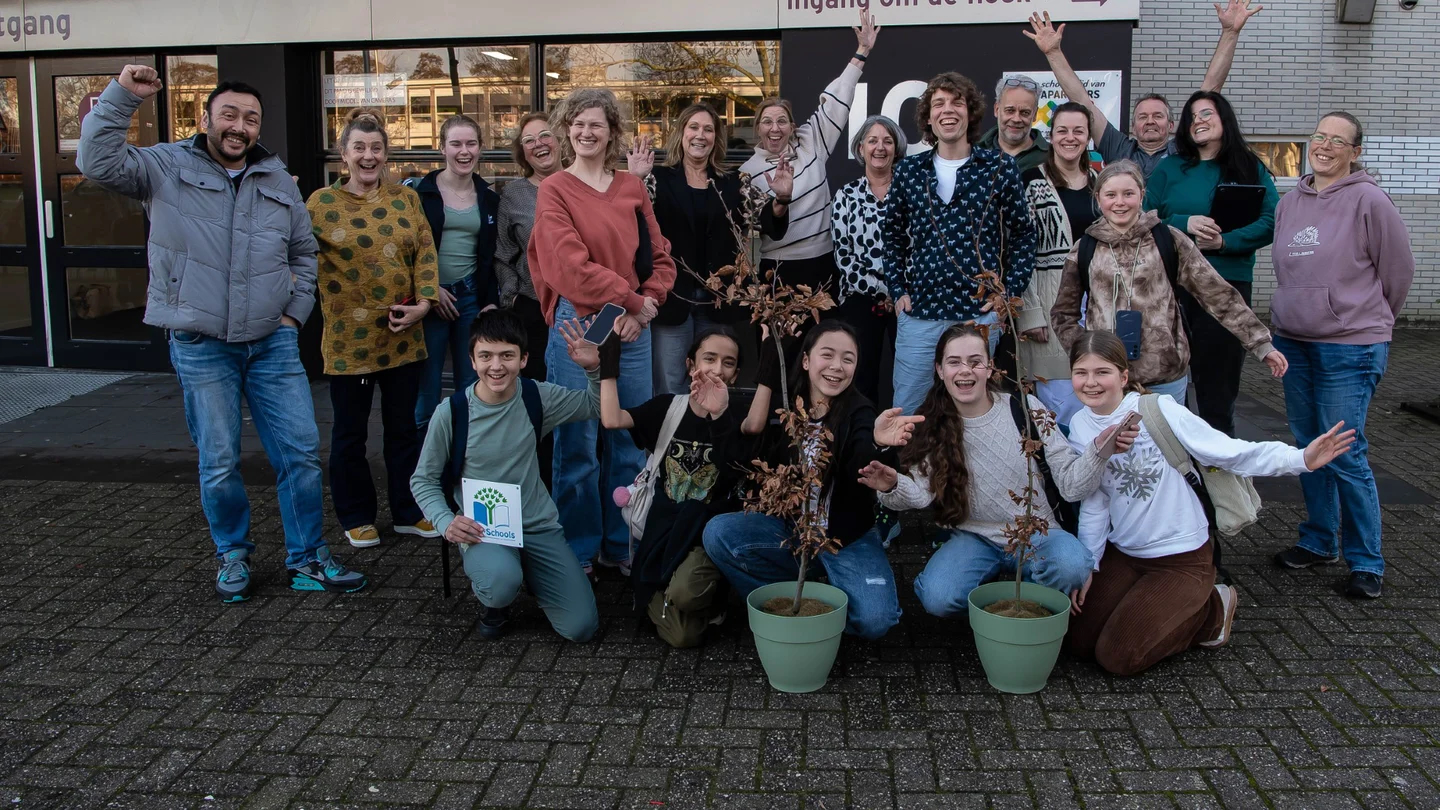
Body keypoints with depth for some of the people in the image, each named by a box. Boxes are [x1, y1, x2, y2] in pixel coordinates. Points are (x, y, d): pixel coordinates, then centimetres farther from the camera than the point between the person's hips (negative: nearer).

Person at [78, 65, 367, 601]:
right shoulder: (167, 169, 1)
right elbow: (98, 162, -13)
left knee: (301, 451, 2)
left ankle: (307, 559, 16)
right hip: (201, 347, -3)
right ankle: (233, 556, 26)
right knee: (219, 462, 4)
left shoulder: (279, 182, 11)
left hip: (273, 342, 3)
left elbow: (304, 253, 20)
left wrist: (295, 311, 10)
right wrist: (121, 96, -17)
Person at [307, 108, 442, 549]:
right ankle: (357, 518, 24)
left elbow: (425, 252, 1)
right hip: (349, 338, -2)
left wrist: (423, 302, -11)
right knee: (351, 432, 9)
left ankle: (409, 512, 26)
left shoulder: (406, 198, 6)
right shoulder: (322, 203, -1)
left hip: (403, 336, 3)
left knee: (403, 427, 13)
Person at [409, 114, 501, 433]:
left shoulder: (488, 198, 10)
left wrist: (491, 302, 3)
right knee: (425, 389, 0)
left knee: (472, 390, 7)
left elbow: (491, 257, 13)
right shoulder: (422, 192, -1)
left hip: (472, 296, 3)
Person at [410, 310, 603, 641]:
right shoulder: (451, 413, -11)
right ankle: (493, 603, 1)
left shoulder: (538, 398, -4)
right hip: (481, 530, -3)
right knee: (502, 582, -38)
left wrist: (593, 368, -9)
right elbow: (423, 480, 0)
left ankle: (526, 574, 22)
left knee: (581, 627, -7)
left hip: (539, 526, 3)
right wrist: (446, 522, -18)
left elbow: (595, 406, 11)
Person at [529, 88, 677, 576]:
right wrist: (632, 299, -12)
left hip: (633, 328, 4)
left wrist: (644, 307, -8)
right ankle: (578, 551, 16)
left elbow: (660, 257, 9)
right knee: (578, 444, 2)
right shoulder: (555, 191, -1)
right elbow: (570, 264, -13)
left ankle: (622, 545, 23)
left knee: (630, 442, 10)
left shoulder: (632, 188, 11)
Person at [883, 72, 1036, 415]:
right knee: (906, 412, 6)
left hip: (981, 314, -1)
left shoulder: (999, 167, 2)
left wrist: (1009, 292, -2)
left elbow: (1023, 234, 6)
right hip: (918, 313, 1)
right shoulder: (909, 171, 7)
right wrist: (897, 291, 7)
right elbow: (893, 234, 15)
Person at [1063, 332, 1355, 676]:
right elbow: (1093, 504, 4)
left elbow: (1230, 452, -18)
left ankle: (1210, 611, 12)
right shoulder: (1080, 426, -3)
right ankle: (1161, 608, 22)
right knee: (1077, 641, 0)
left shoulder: (1157, 411, -19)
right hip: (1121, 554, 6)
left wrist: (1301, 458, -31)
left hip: (1181, 557, -6)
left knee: (1116, 656, -12)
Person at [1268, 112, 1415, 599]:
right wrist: (1294, 316, 16)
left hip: (1350, 348, -6)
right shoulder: (1290, 202, 9)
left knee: (1345, 453, -6)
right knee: (1309, 448, 14)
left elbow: (1399, 269, -2)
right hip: (1292, 342, 7)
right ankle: (1318, 542, 28)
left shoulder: (1368, 200, -10)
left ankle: (1366, 562, 6)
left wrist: (1371, 320, 8)